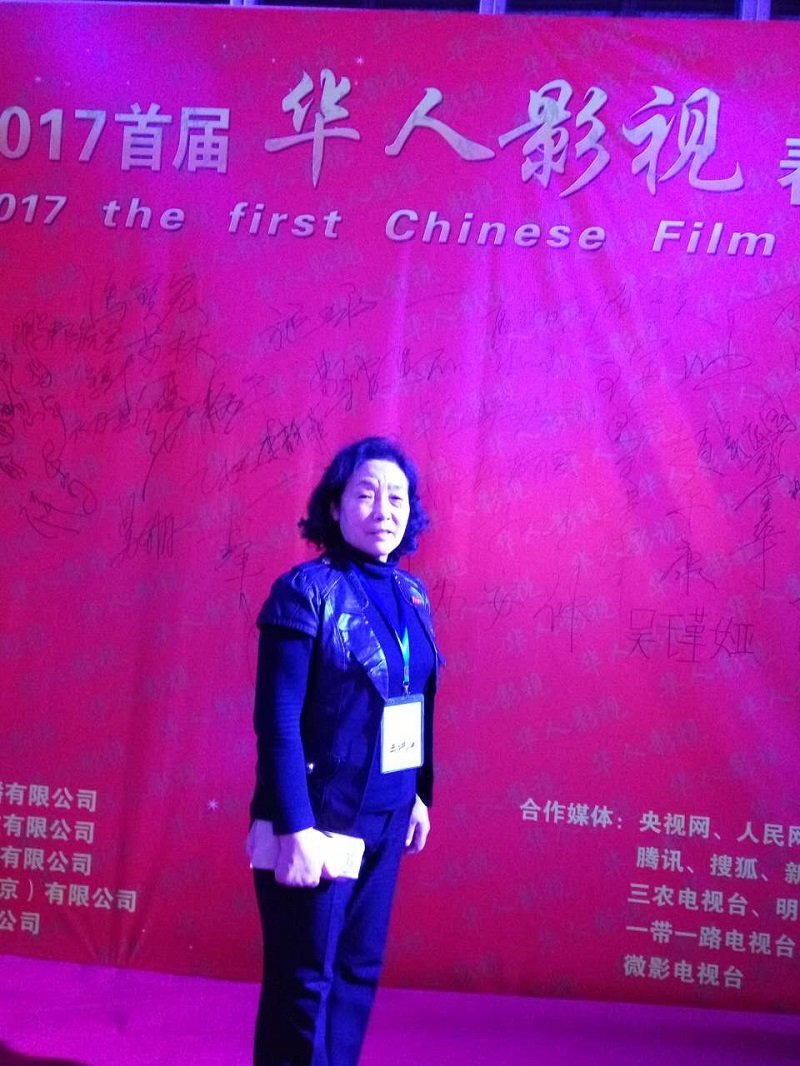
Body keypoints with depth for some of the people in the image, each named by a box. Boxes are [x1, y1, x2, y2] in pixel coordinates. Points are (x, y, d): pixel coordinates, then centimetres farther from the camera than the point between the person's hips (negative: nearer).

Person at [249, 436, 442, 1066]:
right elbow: (277, 719, -16)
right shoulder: (306, 591, -13)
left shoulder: (412, 595, 6)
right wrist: (294, 827, -20)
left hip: (386, 817, 6)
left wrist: (420, 795, 14)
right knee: (305, 980, 5)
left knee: (359, 972, 15)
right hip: (320, 817, -6)